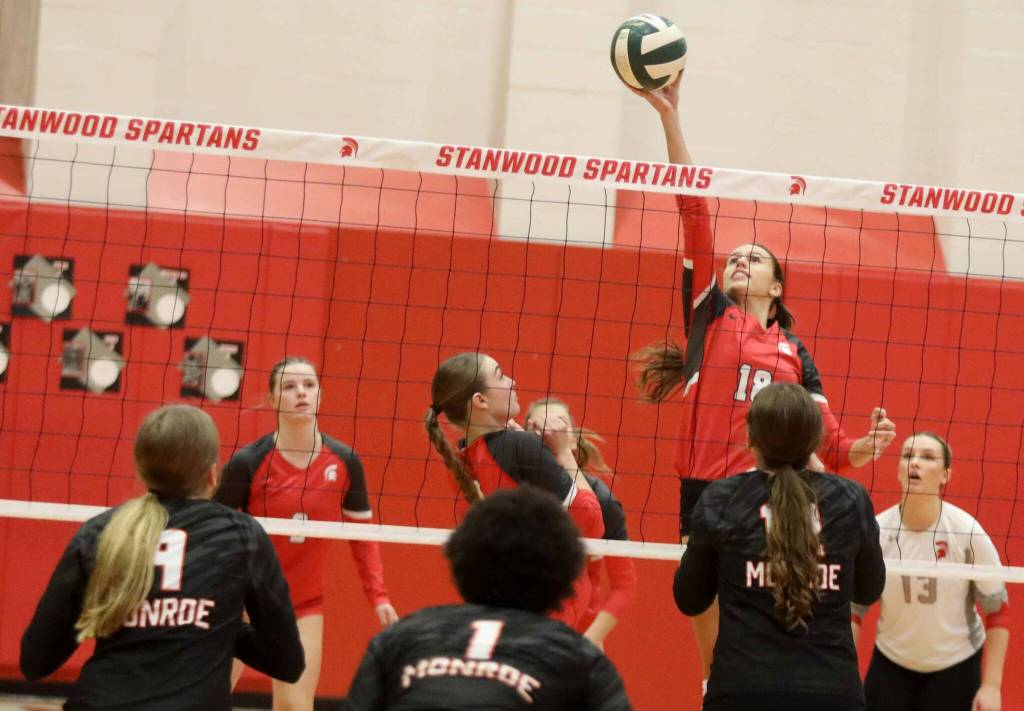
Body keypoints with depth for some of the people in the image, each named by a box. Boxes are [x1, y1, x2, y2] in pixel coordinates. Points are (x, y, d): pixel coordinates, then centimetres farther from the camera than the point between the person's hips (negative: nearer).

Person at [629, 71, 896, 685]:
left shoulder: (795, 353, 15)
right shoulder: (708, 316, 12)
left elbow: (830, 444, 13)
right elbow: (695, 213, 4)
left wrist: (866, 447, -9)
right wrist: (670, 115, -4)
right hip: (705, 495, 0)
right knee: (716, 657, 3)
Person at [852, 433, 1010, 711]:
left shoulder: (967, 532, -17)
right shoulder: (876, 531, -13)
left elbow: (997, 611, -8)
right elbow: (853, 608, -3)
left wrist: (991, 685, -11)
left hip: (957, 667, -1)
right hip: (890, 664, 2)